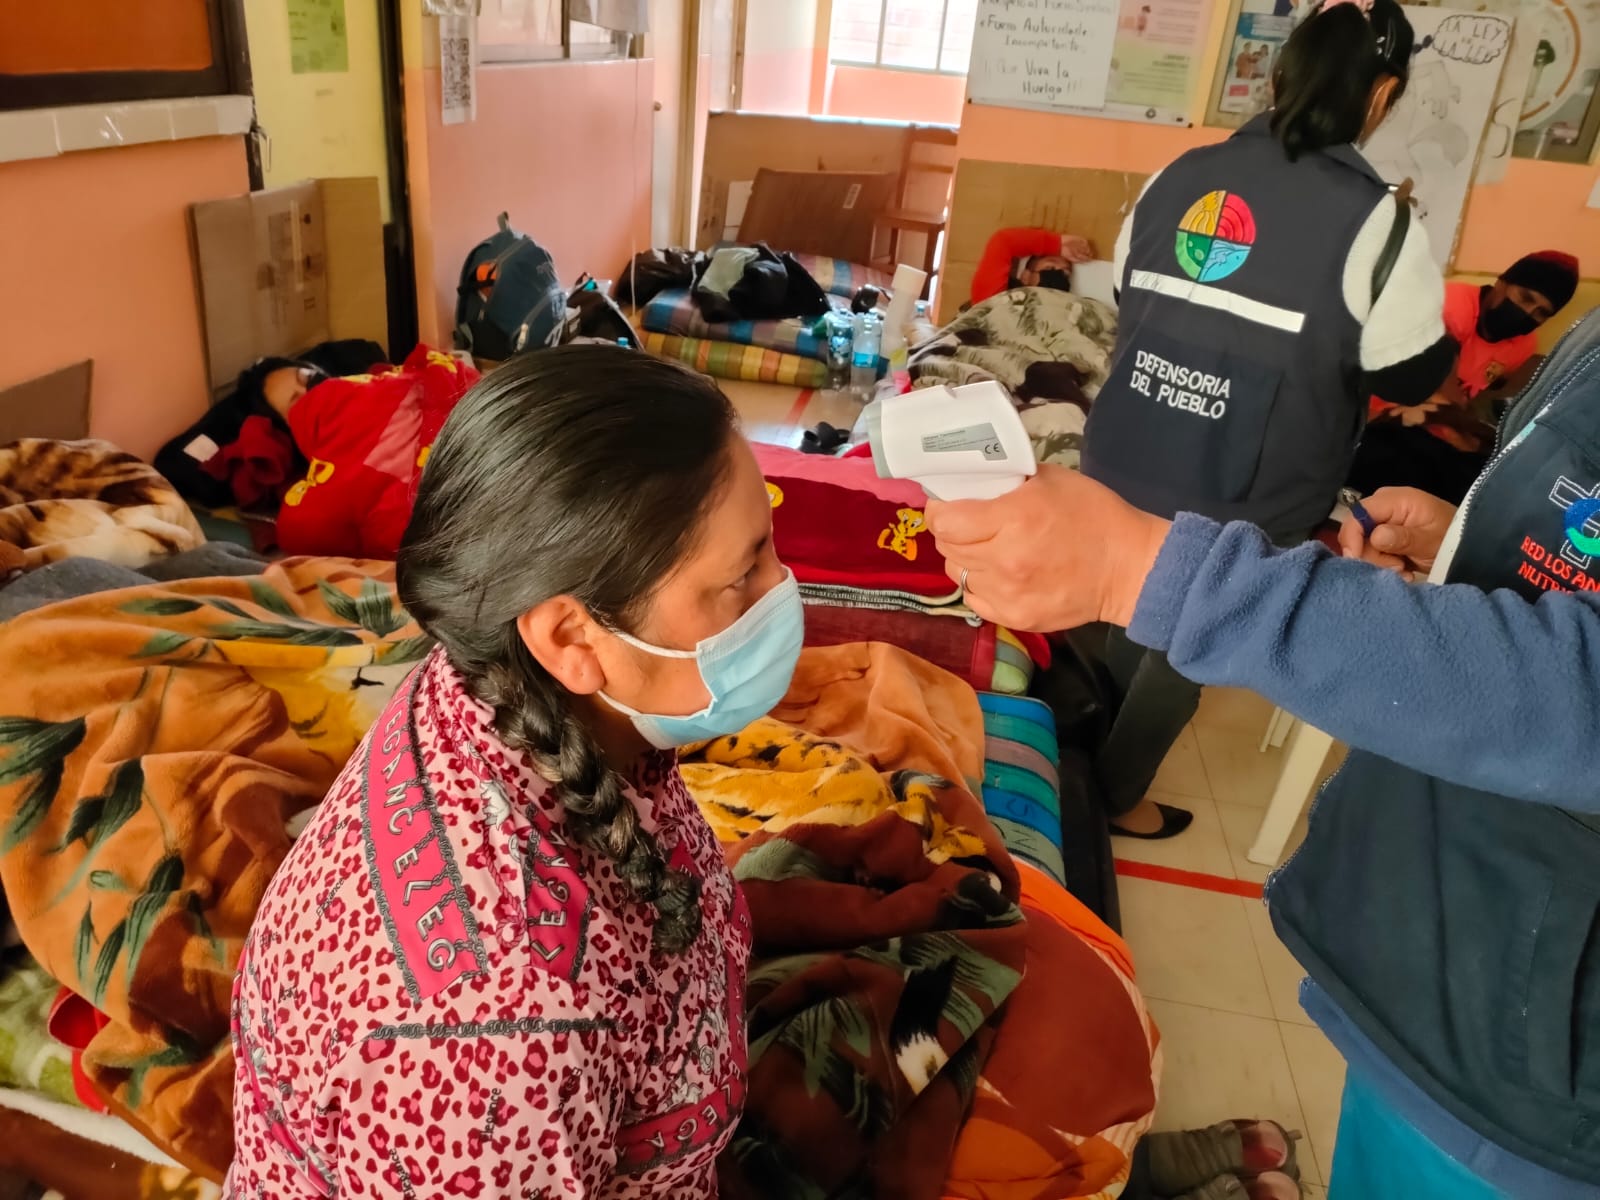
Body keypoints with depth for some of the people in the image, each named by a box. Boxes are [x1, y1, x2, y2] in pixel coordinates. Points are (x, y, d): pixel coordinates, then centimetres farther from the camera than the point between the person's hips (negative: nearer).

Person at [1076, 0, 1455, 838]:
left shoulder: (1182, 174, 0)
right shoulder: (1374, 219, -15)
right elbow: (1410, 377, -7)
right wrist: (1441, 340, 14)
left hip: (1123, 464, 5)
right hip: (1237, 501, -5)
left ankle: (1094, 748, 49)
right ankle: (1117, 796, 34)